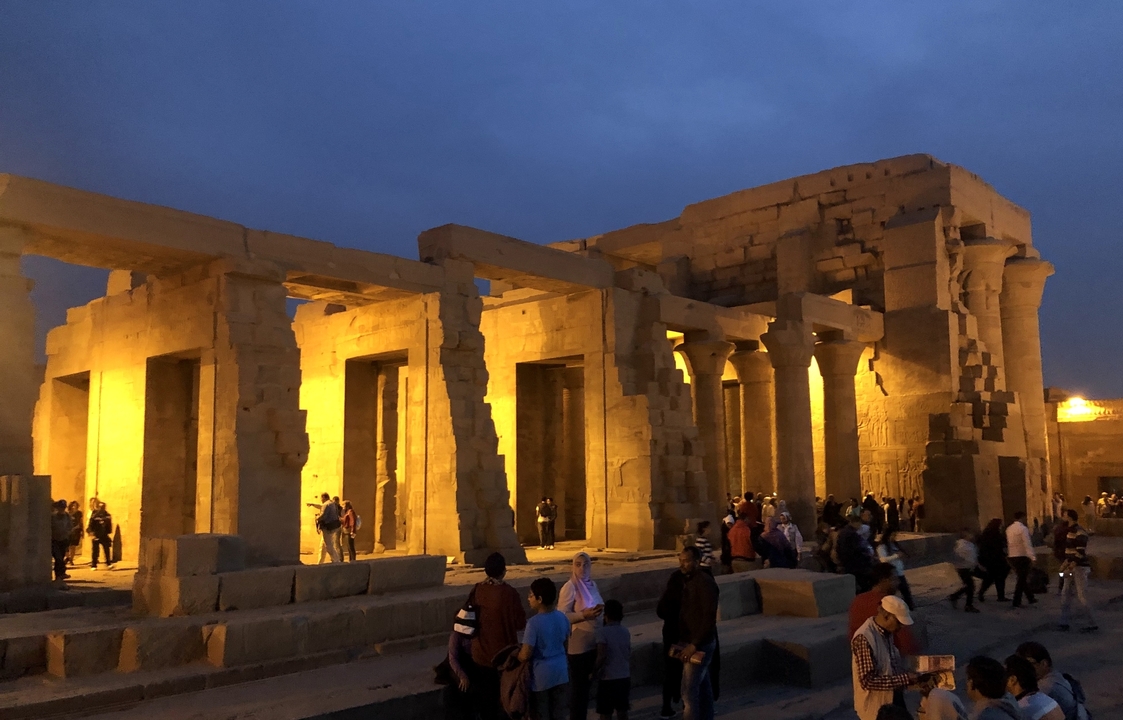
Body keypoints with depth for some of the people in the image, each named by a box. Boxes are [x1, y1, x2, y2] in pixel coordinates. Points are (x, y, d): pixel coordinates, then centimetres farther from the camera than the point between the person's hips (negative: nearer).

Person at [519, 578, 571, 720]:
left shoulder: (534, 622, -21)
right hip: (560, 672, 6)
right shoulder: (562, 618, -2)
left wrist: (515, 657, -2)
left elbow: (525, 655, -22)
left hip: (541, 676, -6)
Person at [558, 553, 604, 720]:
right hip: (578, 643, -7)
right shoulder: (569, 587, -15)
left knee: (587, 683, 17)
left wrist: (599, 610, 1)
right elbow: (562, 616, -18)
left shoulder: (592, 584, 7)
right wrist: (584, 614, -26)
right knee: (578, 684, 3)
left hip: (593, 642, 7)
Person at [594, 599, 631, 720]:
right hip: (624, 677, 5)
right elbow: (629, 657, 10)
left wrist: (594, 672, -6)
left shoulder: (602, 632, -13)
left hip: (608, 678, -5)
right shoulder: (625, 632, 5)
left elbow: (602, 656, -20)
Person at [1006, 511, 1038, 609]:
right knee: (1021, 579, -1)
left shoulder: (1009, 529, 9)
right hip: (1022, 557, -7)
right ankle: (1016, 602, -1)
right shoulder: (1023, 528, -14)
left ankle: (1030, 598, 28)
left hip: (1012, 556, 7)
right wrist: (1033, 557, -24)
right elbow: (1028, 544, -21)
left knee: (1021, 578, 17)